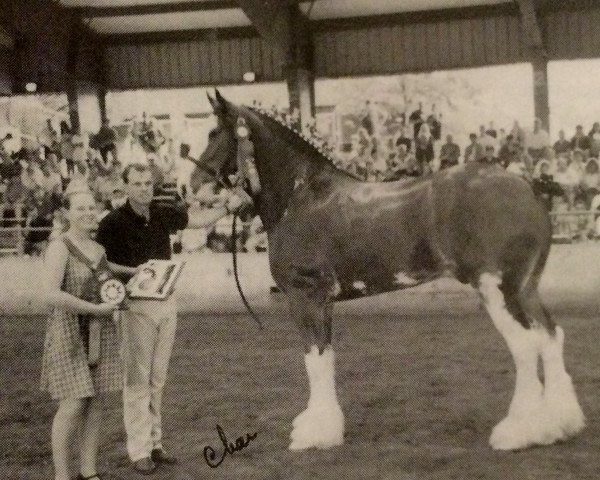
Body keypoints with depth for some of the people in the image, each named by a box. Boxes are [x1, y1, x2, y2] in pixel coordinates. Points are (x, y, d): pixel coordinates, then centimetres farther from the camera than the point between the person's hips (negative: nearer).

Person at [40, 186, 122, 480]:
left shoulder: (98, 249, 10)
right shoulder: (58, 248, -14)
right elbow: (50, 295, -25)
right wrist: (95, 309, -22)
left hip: (101, 333, 7)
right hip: (70, 334, -7)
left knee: (96, 403, 6)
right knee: (74, 405, -8)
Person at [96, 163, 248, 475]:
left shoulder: (163, 214, 5)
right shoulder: (113, 222, -10)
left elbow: (199, 221, 19)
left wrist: (228, 207, 10)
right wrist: (132, 271, -22)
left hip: (166, 302, 5)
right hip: (136, 305, -5)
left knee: (157, 379, 11)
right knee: (137, 379, -2)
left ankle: (154, 443, 20)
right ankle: (139, 451, 4)